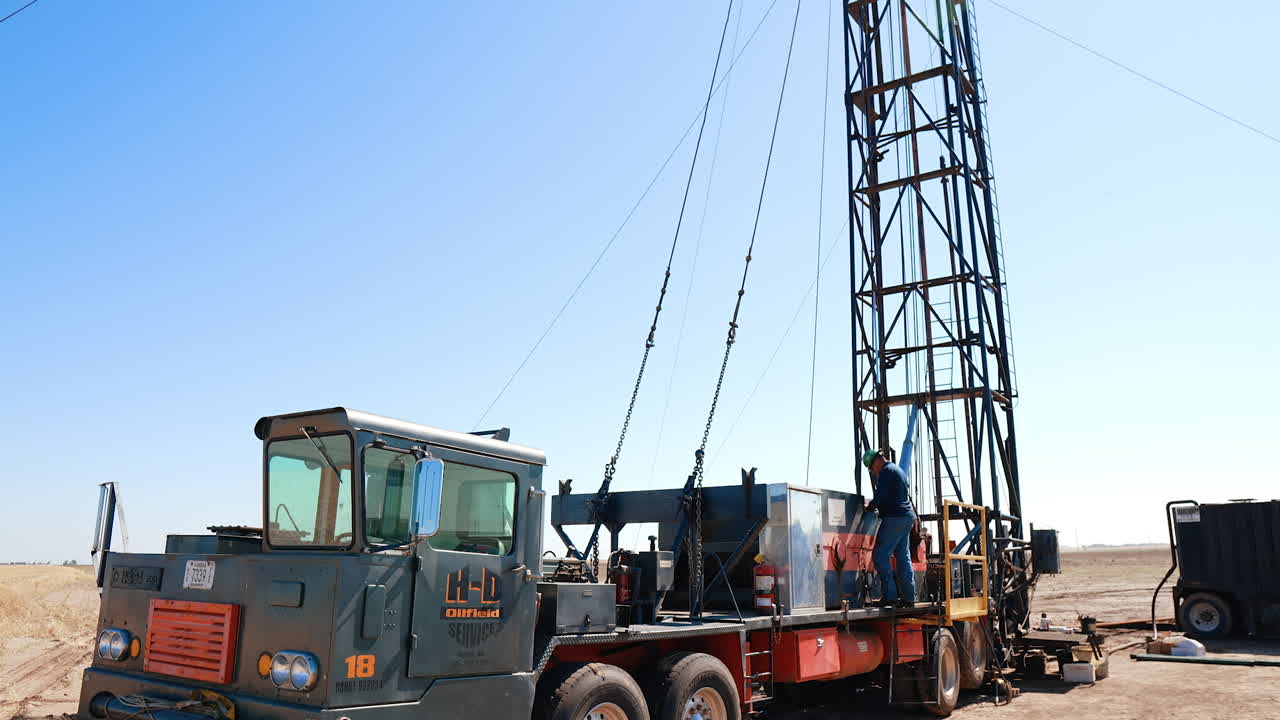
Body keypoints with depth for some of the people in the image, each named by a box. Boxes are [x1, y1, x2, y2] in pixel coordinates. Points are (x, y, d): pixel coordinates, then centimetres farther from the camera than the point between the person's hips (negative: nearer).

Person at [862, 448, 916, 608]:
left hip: (894, 518, -10)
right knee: (903, 557, 10)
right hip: (907, 517, 10)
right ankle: (908, 596, 10)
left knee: (880, 555, -8)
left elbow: (881, 496, -18)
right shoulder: (898, 470, 21)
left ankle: (890, 595, -11)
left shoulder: (886, 471, -10)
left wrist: (870, 506, -1)